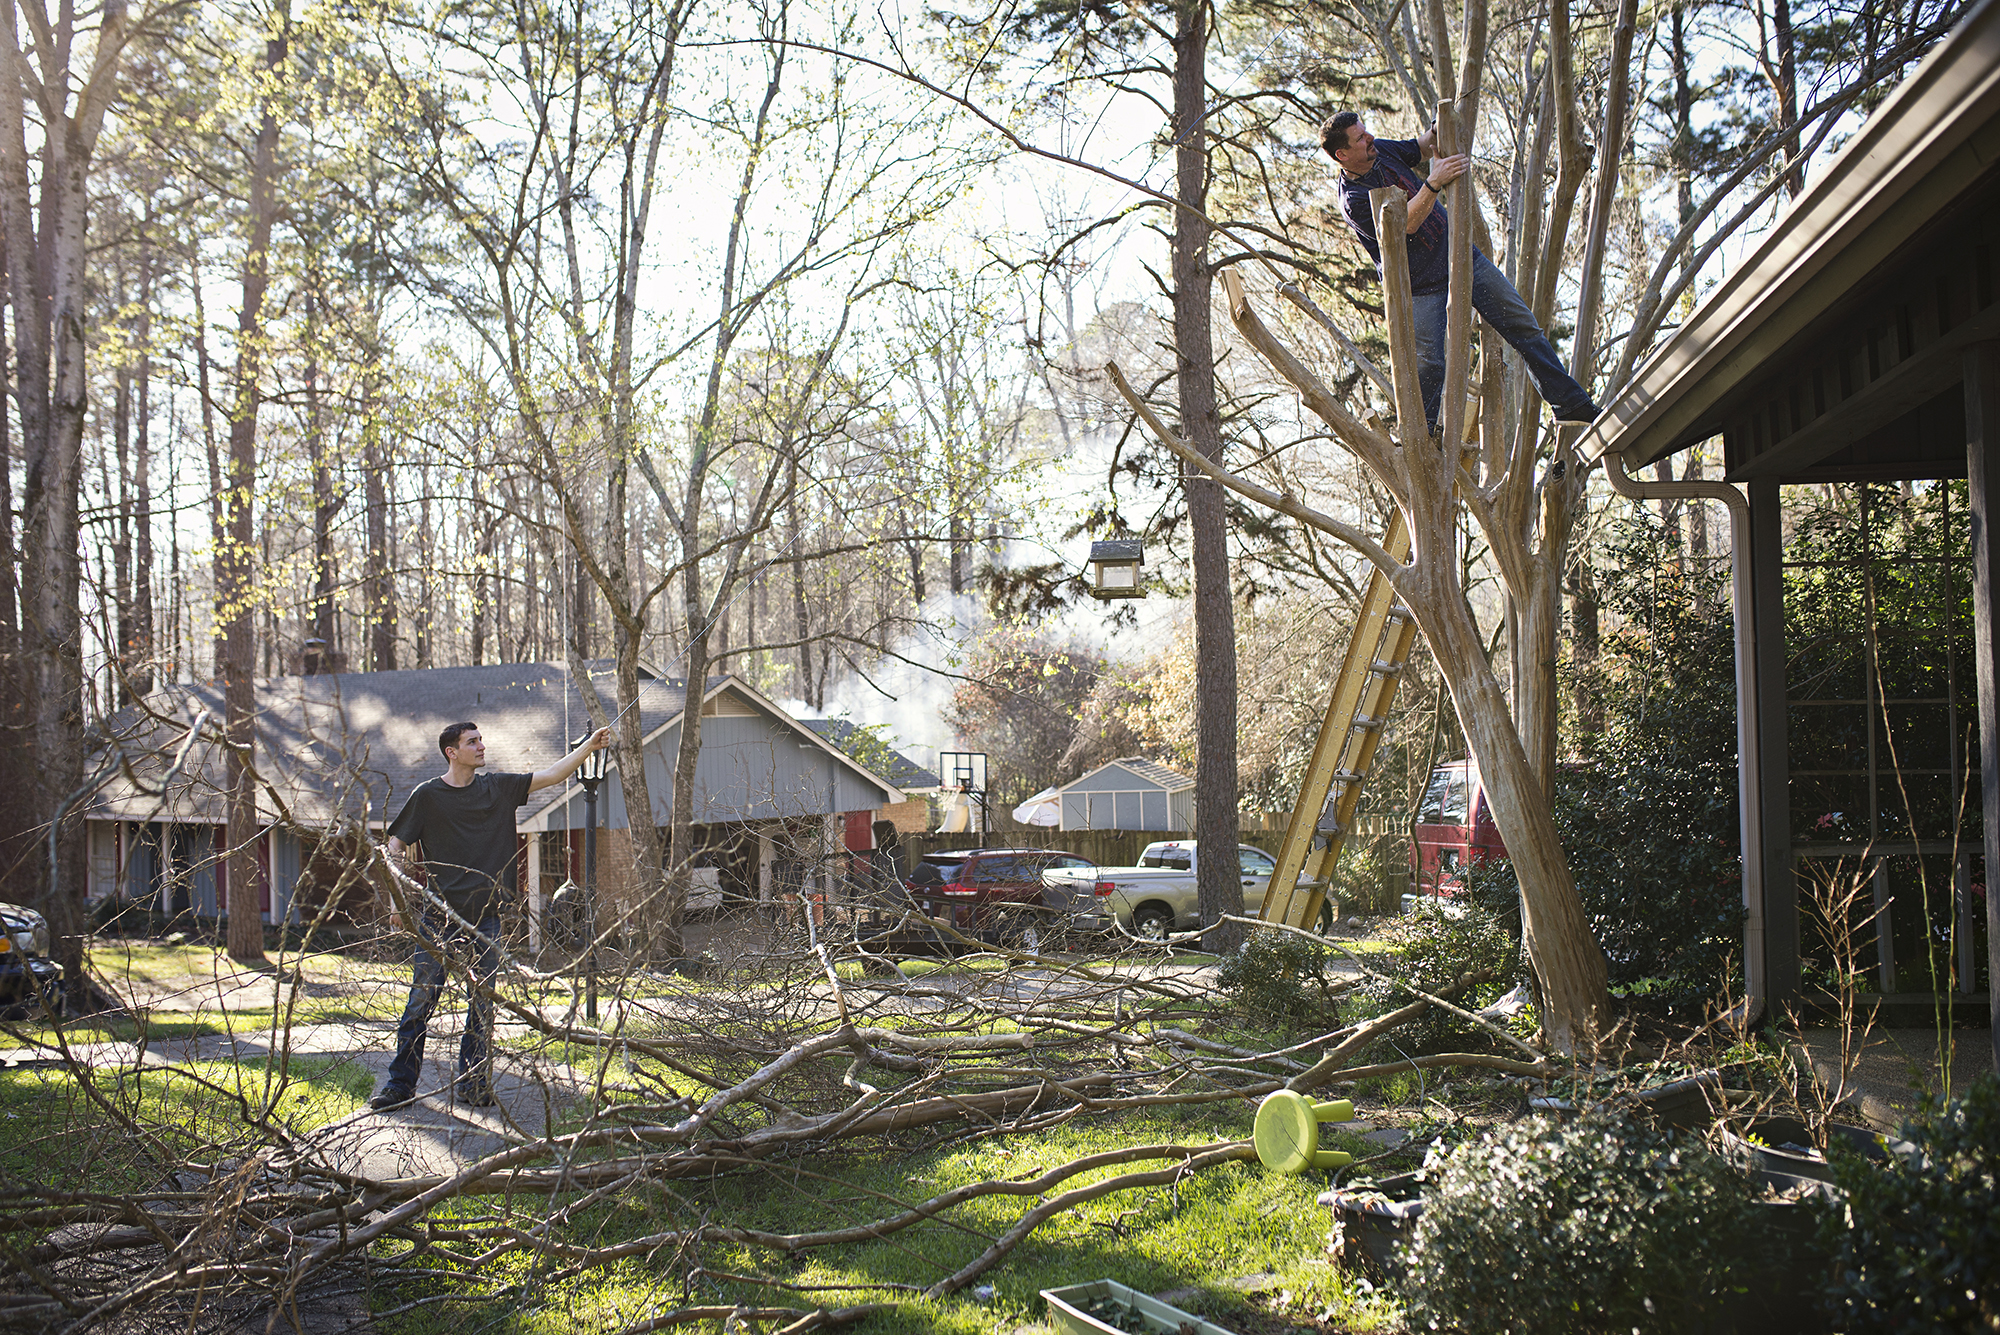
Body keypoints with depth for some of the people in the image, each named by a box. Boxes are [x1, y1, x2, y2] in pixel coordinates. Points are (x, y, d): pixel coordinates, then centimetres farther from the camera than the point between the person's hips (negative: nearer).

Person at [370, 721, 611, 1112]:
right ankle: (400, 1083, 4)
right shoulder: (427, 796, -1)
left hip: (485, 917, 3)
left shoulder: (498, 789, 8)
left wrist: (590, 745, -1)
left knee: (482, 1003, 5)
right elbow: (396, 847, 4)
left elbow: (554, 774, 8)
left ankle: (471, 1083, 14)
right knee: (422, 1000, -4)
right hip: (438, 916, -3)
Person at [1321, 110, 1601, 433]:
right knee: (1429, 366, -13)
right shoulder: (1354, 201, -21)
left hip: (1462, 256, 7)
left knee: (1522, 325, 5)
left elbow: (1418, 149, 21)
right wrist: (1433, 183, -43)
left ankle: (1570, 405, 13)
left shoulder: (1379, 150, 1)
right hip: (1423, 286, -7)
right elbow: (1405, 224, -31)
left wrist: (1437, 132, 0)